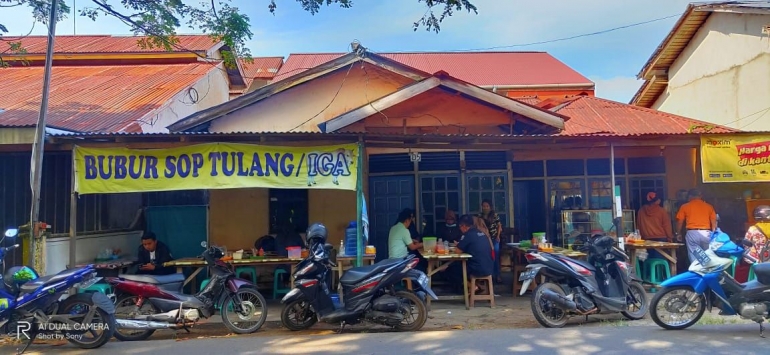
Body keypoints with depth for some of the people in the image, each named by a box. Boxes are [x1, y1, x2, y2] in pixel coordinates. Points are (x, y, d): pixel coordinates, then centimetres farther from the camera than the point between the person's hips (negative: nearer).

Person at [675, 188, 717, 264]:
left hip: (692, 233, -2)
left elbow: (680, 222, 5)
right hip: (706, 233, 2)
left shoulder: (685, 206, 4)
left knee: (694, 258, 0)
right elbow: (714, 222, 8)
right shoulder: (709, 206, 10)